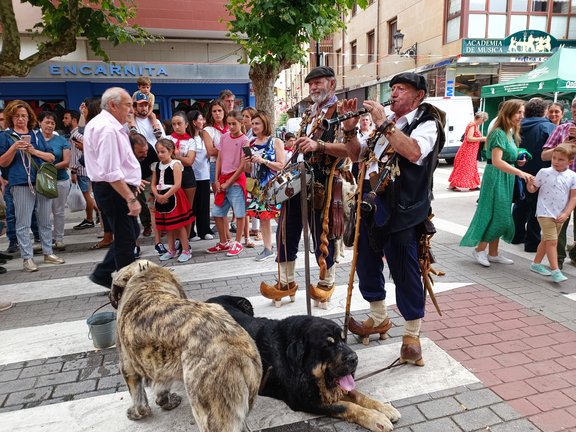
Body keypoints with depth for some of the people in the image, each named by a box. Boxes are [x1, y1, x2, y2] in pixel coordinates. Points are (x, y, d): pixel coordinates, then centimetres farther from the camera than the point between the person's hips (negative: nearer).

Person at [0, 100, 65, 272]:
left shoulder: (37, 134, 14)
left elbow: (51, 157, 9)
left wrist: (35, 151, -8)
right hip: (21, 184, -3)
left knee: (45, 221, 10)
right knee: (23, 224, -2)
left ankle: (48, 253, 19)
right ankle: (27, 258, 4)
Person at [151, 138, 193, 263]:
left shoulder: (175, 164, -10)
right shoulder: (156, 166, 10)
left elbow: (177, 184, -18)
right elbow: (153, 184, 8)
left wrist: (165, 196, -19)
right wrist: (157, 195, -11)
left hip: (173, 197, -6)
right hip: (161, 198, 6)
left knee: (179, 225, -2)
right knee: (168, 226, 13)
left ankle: (186, 251, 6)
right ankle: (171, 250, 25)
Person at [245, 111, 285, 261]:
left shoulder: (276, 142, -3)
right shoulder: (251, 144, 11)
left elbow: (281, 166, -9)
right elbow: (250, 170, 16)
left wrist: (263, 161, -17)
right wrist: (247, 163, -6)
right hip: (258, 186, 5)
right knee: (262, 217, 8)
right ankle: (267, 249, 17)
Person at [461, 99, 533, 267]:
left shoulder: (510, 133, 13)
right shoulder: (499, 133, -16)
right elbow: (496, 161, -26)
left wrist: (518, 162, 3)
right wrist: (520, 172, -33)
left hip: (506, 178, 9)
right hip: (496, 177, -9)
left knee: (500, 216, 11)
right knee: (496, 215, -7)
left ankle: (493, 253, 19)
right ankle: (479, 249, 8)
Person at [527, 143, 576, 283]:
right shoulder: (544, 172, -6)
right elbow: (533, 189, 2)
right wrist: (529, 183, -21)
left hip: (560, 215, 4)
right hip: (545, 213, -4)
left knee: (546, 240, 16)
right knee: (552, 241, -10)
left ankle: (536, 264, 30)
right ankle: (555, 271, -7)